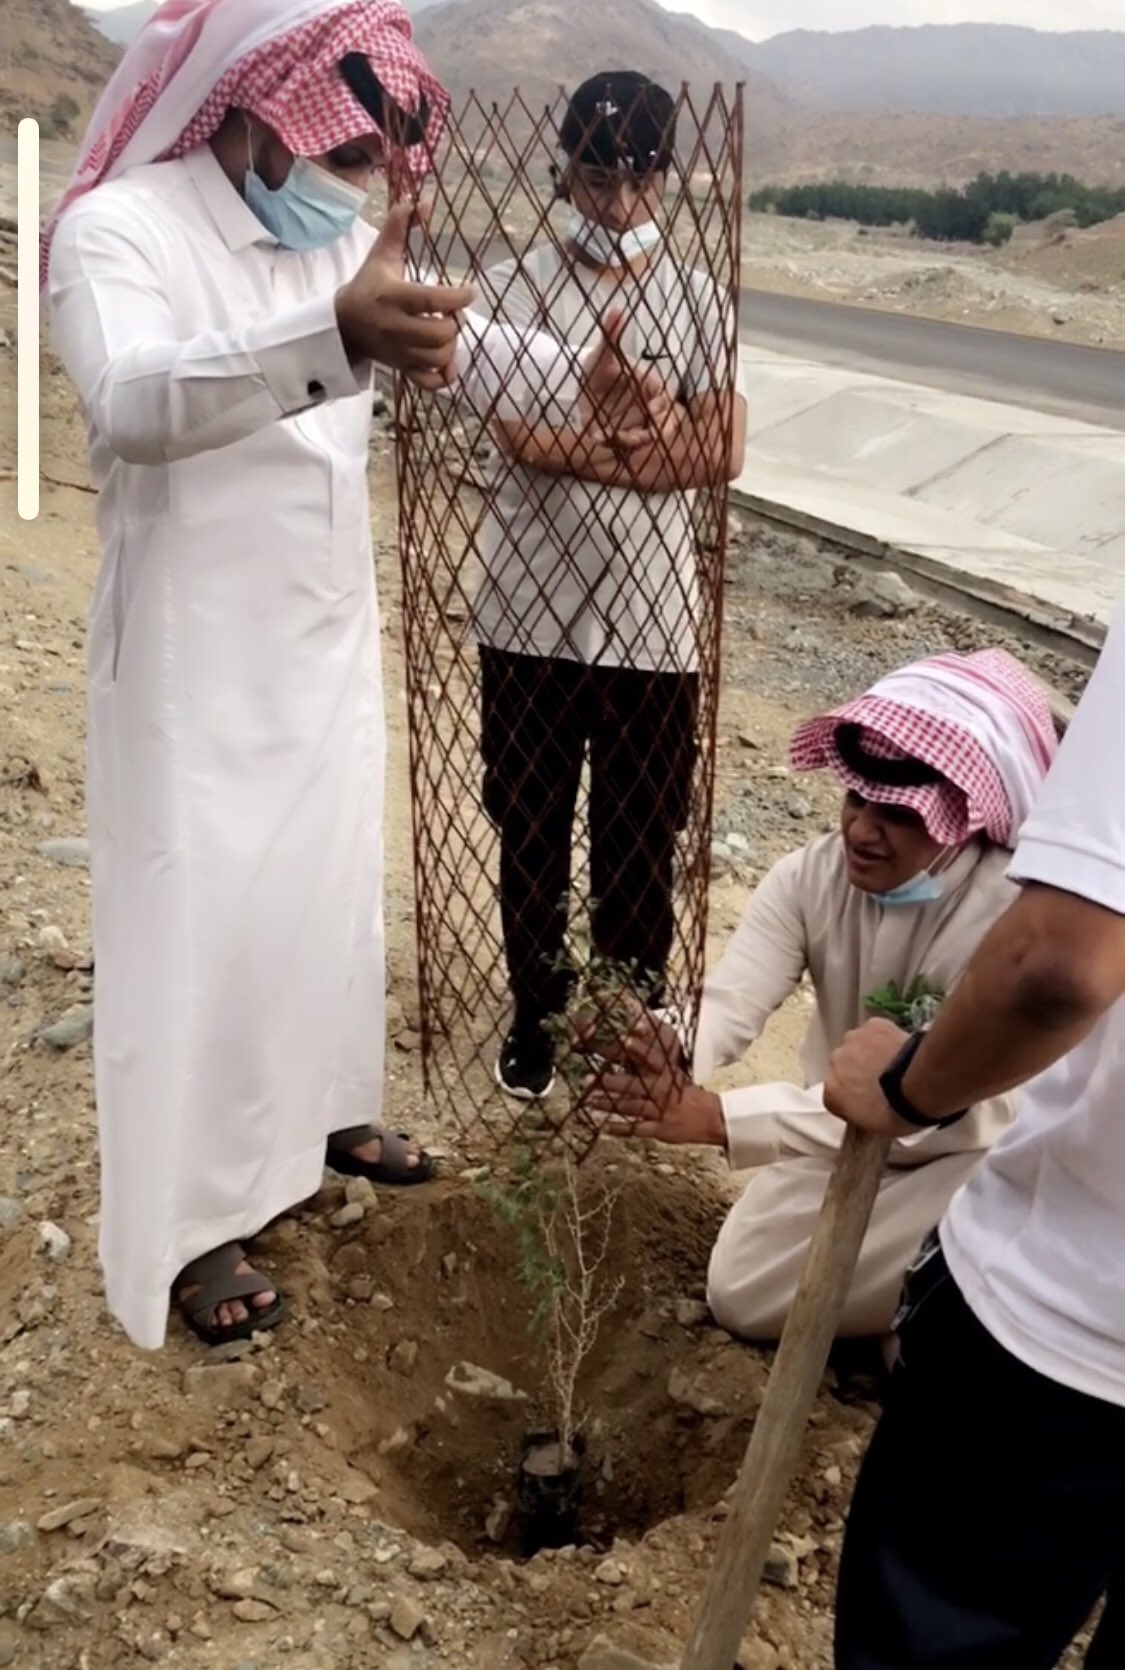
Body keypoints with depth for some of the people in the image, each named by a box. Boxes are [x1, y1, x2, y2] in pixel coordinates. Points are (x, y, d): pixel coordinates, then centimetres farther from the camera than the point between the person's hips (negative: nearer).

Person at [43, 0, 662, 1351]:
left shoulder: (334, 241, 8)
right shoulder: (118, 227, -16)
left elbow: (462, 338, 13)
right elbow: (131, 401, -35)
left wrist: (575, 382, -10)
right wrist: (335, 337, -52)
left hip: (326, 642, 8)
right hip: (197, 660, -7)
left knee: (327, 886, 18)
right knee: (198, 920, -1)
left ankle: (326, 1111, 39)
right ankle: (188, 1227, 14)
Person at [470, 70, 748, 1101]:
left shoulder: (698, 301, 2)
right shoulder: (513, 286, -2)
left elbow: (722, 456, -8)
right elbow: (521, 436, -14)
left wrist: (576, 440, -13)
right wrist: (648, 433, -13)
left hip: (650, 618, 1)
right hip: (530, 611, 0)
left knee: (639, 839, 11)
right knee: (531, 832, 11)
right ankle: (537, 1018, 31)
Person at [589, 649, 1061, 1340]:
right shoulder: (812, 877, -17)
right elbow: (729, 1002, -30)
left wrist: (715, 1116, -47)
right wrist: (666, 1055, -57)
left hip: (967, 1155, -4)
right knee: (741, 1295, -2)